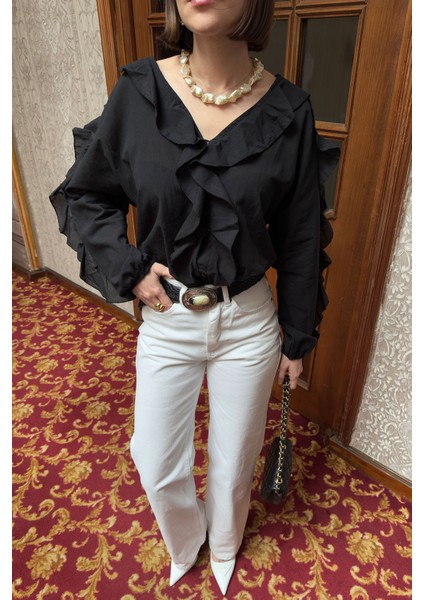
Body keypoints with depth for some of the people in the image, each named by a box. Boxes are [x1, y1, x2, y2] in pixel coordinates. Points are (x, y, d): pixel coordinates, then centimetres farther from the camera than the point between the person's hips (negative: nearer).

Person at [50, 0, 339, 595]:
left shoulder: (288, 112, -8)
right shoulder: (138, 93, -7)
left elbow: (300, 241, -2)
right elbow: (84, 194, 5)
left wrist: (297, 338, 4)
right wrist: (128, 269, -9)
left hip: (250, 323, 0)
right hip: (166, 318, 1)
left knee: (234, 462, 20)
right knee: (157, 466, 16)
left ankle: (224, 547, 58)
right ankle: (185, 541, 56)